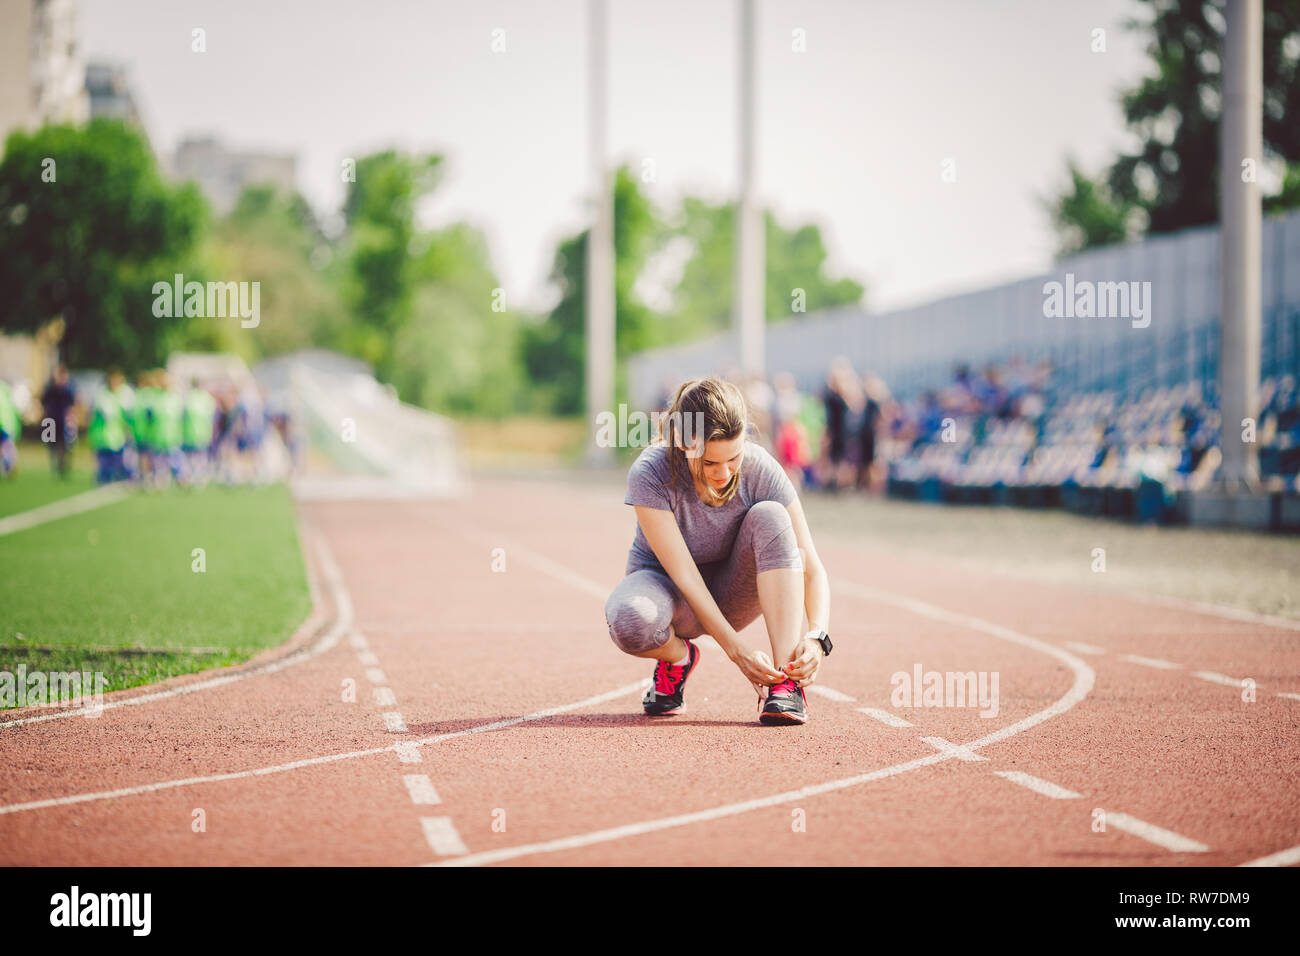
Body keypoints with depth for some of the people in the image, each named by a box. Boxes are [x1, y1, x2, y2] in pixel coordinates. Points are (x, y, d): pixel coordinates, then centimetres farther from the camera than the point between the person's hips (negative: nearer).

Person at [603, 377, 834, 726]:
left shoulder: (760, 470, -21)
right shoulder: (649, 474, -27)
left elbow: (811, 566, -19)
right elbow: (684, 575, -28)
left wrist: (815, 637, -37)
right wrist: (737, 650, -36)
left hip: (732, 597, 2)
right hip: (668, 588, -2)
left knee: (770, 517, -29)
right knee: (629, 619, -39)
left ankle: (784, 681, -31)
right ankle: (677, 656, 0)